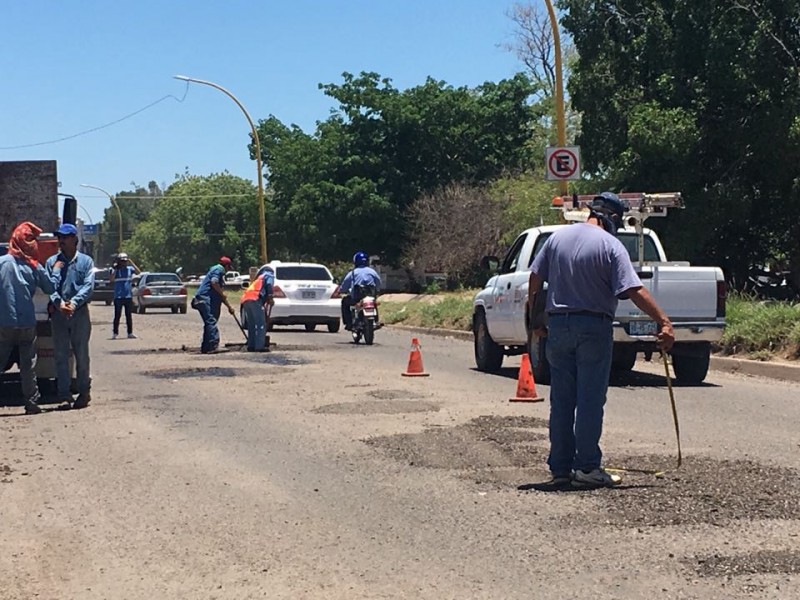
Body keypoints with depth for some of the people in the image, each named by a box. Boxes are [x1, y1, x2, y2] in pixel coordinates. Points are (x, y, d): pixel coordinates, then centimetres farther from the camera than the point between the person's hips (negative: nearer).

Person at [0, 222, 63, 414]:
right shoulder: (34, 267, -2)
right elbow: (50, 287, 8)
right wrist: (56, 270, 21)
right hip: (27, 323, 1)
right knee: (28, 365, 7)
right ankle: (31, 403, 8)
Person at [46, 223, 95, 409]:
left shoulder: (85, 261, 5)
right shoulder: (52, 262, 9)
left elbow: (88, 286, -6)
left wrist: (74, 303, -21)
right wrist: (59, 303, -19)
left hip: (80, 312, -2)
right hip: (58, 313, 2)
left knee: (81, 354, 3)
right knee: (61, 355, 1)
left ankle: (84, 392, 11)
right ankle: (64, 394, 3)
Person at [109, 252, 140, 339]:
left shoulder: (130, 268, 5)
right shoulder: (115, 270, 1)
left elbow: (138, 272, -12)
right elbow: (111, 280, -12)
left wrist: (132, 263, -15)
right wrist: (115, 269, -15)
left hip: (128, 296, 2)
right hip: (118, 296, -2)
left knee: (128, 316, 7)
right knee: (117, 316, 0)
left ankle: (130, 333, 11)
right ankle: (115, 333, 3)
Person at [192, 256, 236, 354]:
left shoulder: (220, 271, 29)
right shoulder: (219, 269, 0)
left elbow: (220, 294, 34)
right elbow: (214, 282, -19)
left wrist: (229, 306, 35)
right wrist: (222, 294, -7)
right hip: (205, 299, -10)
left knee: (209, 323, 11)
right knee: (211, 321, -17)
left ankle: (205, 348, 12)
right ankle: (213, 345, -26)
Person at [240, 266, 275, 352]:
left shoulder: (259, 279, 39)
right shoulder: (269, 277, 19)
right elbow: (268, 285, -5)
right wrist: (270, 298, -11)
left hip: (245, 300, 8)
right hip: (255, 300, -8)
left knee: (251, 325, 15)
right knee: (261, 324, -9)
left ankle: (251, 346, 14)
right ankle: (259, 346, -16)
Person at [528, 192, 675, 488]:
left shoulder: (558, 237, 7)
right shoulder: (611, 245, -9)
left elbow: (535, 278, 8)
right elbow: (634, 291, -16)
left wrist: (535, 319, 17)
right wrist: (664, 322, -15)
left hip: (557, 325, 5)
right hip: (593, 327, -5)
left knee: (561, 400, 10)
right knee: (590, 400, -1)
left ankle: (560, 467, 14)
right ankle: (587, 468, 0)